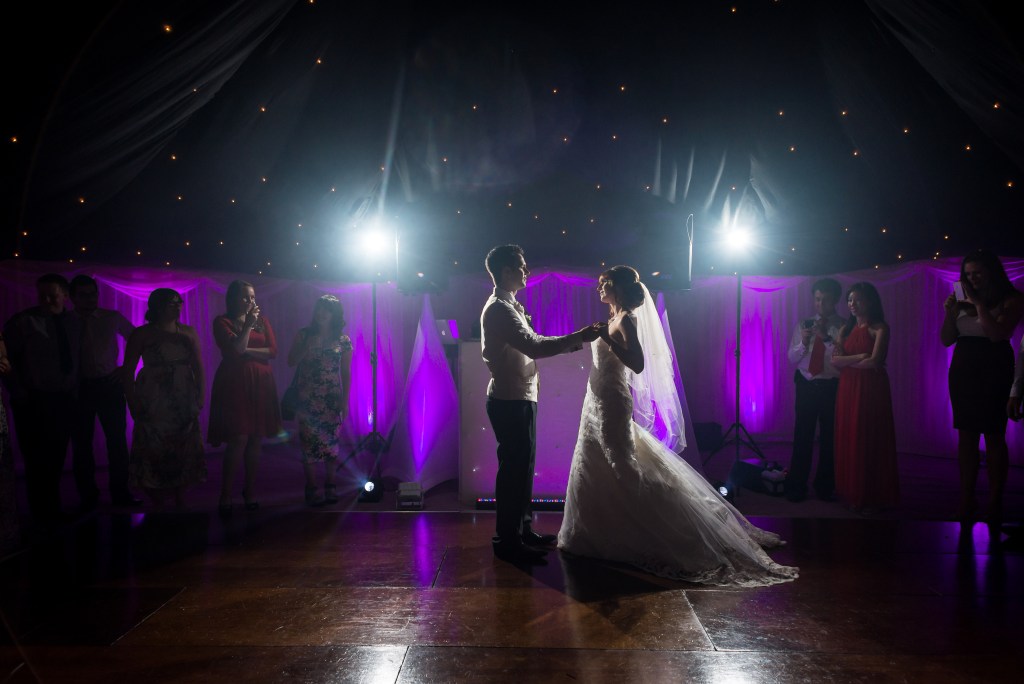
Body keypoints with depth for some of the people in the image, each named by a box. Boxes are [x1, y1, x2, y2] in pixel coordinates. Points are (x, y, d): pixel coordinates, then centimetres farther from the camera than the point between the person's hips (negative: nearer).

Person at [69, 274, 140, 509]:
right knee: (82, 442, 6)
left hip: (109, 384, 1)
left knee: (117, 439, 2)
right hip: (79, 387, -1)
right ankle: (87, 496, 18)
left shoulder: (112, 318, 4)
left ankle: (120, 492, 13)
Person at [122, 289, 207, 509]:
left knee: (184, 453, 5)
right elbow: (127, 372, 0)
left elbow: (199, 369, 6)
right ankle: (158, 506, 12)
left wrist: (200, 399, -2)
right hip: (153, 406, -2)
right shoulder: (141, 334, 0)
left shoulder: (188, 333, 7)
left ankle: (180, 503, 18)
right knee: (153, 453, -1)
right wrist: (133, 404, -5)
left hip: (184, 406, 3)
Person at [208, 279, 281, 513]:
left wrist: (246, 351, -6)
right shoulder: (222, 322, 3)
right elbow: (235, 348, -12)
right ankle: (226, 496, -2)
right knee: (239, 438, -12)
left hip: (261, 383, 4)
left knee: (256, 439, 4)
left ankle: (250, 490, 16)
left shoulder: (262, 320, 14)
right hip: (235, 383, -4)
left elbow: (273, 351, 3)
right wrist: (248, 323, -12)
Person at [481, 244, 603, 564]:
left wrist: (569, 343, 6)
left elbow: (529, 345, 16)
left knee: (522, 465, 17)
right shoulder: (499, 309, -18)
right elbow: (534, 347, -27)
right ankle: (507, 541, 8)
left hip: (519, 398, 10)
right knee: (514, 467, -3)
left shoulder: (509, 306, 17)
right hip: (511, 401, -10)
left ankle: (522, 529, 29)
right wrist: (578, 337, -22)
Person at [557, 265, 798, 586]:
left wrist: (608, 339, -27)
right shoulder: (614, 318, 12)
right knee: (593, 470, 15)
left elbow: (638, 364, -25)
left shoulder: (626, 320, -14)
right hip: (598, 402, 10)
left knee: (626, 473, -5)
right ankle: (596, 536, 26)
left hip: (611, 404, -10)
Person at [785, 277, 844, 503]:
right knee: (802, 437, 3)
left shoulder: (843, 327, -2)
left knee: (829, 438, 9)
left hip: (831, 387, -1)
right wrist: (803, 343, -12)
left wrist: (826, 338, -24)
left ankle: (825, 486, 25)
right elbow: (792, 358, 6)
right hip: (806, 385, 2)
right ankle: (796, 486, 14)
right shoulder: (805, 324, 8)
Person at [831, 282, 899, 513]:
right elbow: (835, 360, 2)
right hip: (847, 389, 5)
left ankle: (873, 497, 10)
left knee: (869, 441, 0)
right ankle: (853, 494, 15)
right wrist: (859, 357, -11)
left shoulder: (879, 328, -3)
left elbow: (874, 362, -15)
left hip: (871, 389, -5)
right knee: (848, 440, 6)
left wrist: (847, 361, -3)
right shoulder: (846, 329, 13)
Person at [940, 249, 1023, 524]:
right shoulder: (962, 300, 9)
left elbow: (997, 334, -18)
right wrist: (950, 313, -7)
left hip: (993, 371, -4)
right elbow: (946, 340, 8)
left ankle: (995, 503, 1)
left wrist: (979, 304, -16)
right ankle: (966, 501, 8)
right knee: (966, 435, 5)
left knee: (993, 436, -4)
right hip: (962, 370, 5)